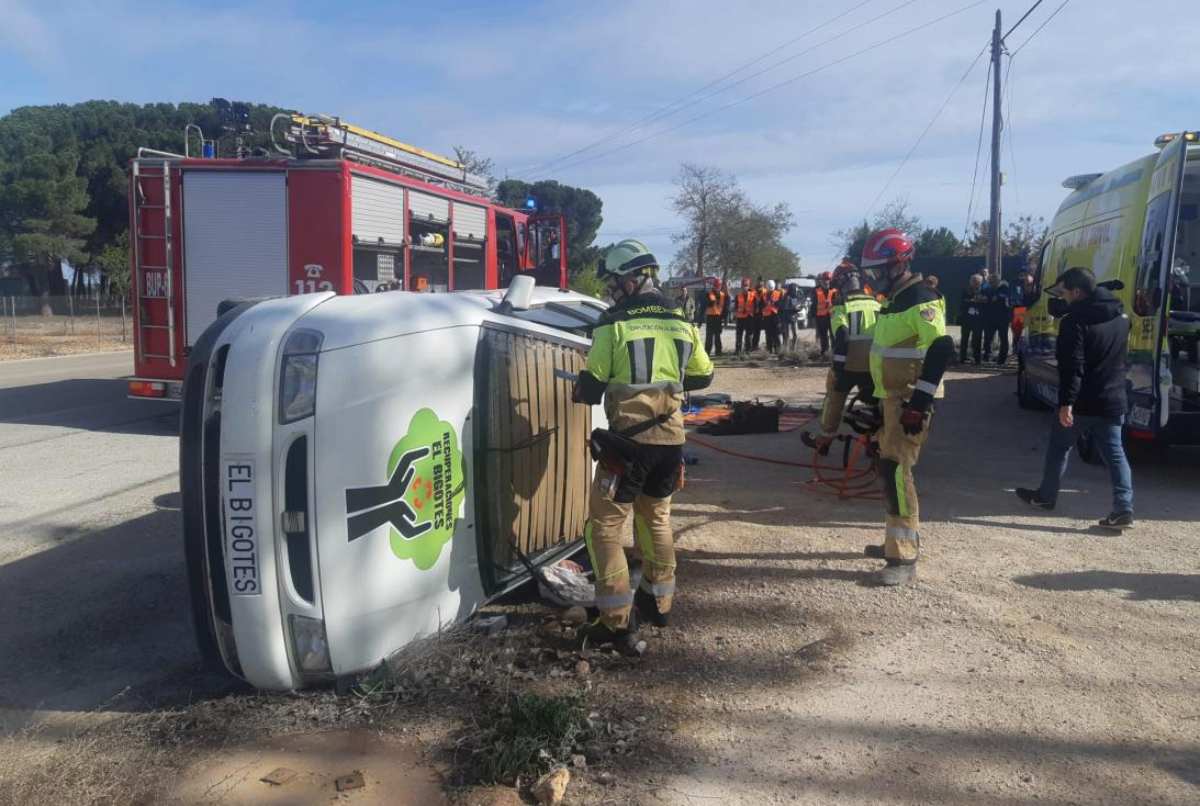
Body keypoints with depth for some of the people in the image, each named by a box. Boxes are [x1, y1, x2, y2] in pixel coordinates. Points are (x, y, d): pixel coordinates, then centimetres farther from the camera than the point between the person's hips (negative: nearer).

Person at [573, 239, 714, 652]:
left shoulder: (614, 323, -8)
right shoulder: (682, 323, 7)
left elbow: (591, 389, -7)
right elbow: (703, 377, 18)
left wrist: (579, 388, 15)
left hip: (629, 439, -6)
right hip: (670, 437, 6)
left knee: (604, 526, 3)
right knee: (656, 517, 24)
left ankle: (618, 623, 0)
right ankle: (658, 601, 37)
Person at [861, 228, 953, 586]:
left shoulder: (920, 299, -16)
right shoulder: (896, 299, 16)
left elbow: (942, 349, -26)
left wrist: (920, 403, -28)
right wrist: (881, 402, 25)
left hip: (909, 401, -10)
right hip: (892, 397, 10)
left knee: (897, 471, -13)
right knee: (890, 469, 16)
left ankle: (905, 559, -9)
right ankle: (898, 540, 30)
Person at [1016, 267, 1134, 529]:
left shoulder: (1075, 320, -17)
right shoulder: (1121, 316, 9)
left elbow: (1071, 365, -23)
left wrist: (1065, 402, -23)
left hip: (1081, 401, -6)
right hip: (1113, 401, 6)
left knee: (1059, 448, 12)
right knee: (1114, 453, 7)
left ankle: (1046, 496, 26)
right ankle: (1123, 508, -1)